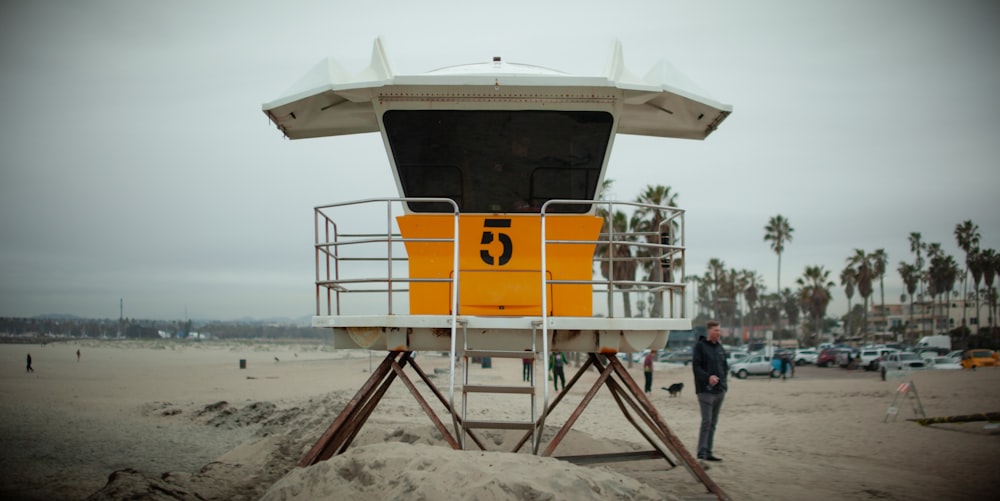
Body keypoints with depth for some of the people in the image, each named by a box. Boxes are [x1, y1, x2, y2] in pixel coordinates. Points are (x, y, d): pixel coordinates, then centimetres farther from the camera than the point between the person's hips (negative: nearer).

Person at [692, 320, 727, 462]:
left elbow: (725, 366, 19)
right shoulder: (700, 346, -7)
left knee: (713, 423, 9)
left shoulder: (720, 347, 14)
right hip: (706, 390, -7)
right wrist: (708, 377, -26)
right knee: (706, 421, -12)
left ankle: (708, 453, 15)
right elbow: (696, 367, -13)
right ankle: (701, 454, -9)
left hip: (720, 390, 7)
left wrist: (722, 378, 1)